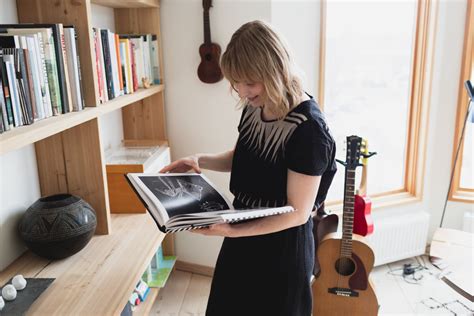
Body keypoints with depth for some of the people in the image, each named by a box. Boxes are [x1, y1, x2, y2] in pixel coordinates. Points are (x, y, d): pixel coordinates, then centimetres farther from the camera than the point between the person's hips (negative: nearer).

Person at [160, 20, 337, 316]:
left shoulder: (307, 129, -28)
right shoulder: (255, 107, -5)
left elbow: (298, 213, -23)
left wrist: (232, 231, -29)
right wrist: (201, 160, -5)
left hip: (282, 247, -7)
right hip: (244, 236, 7)